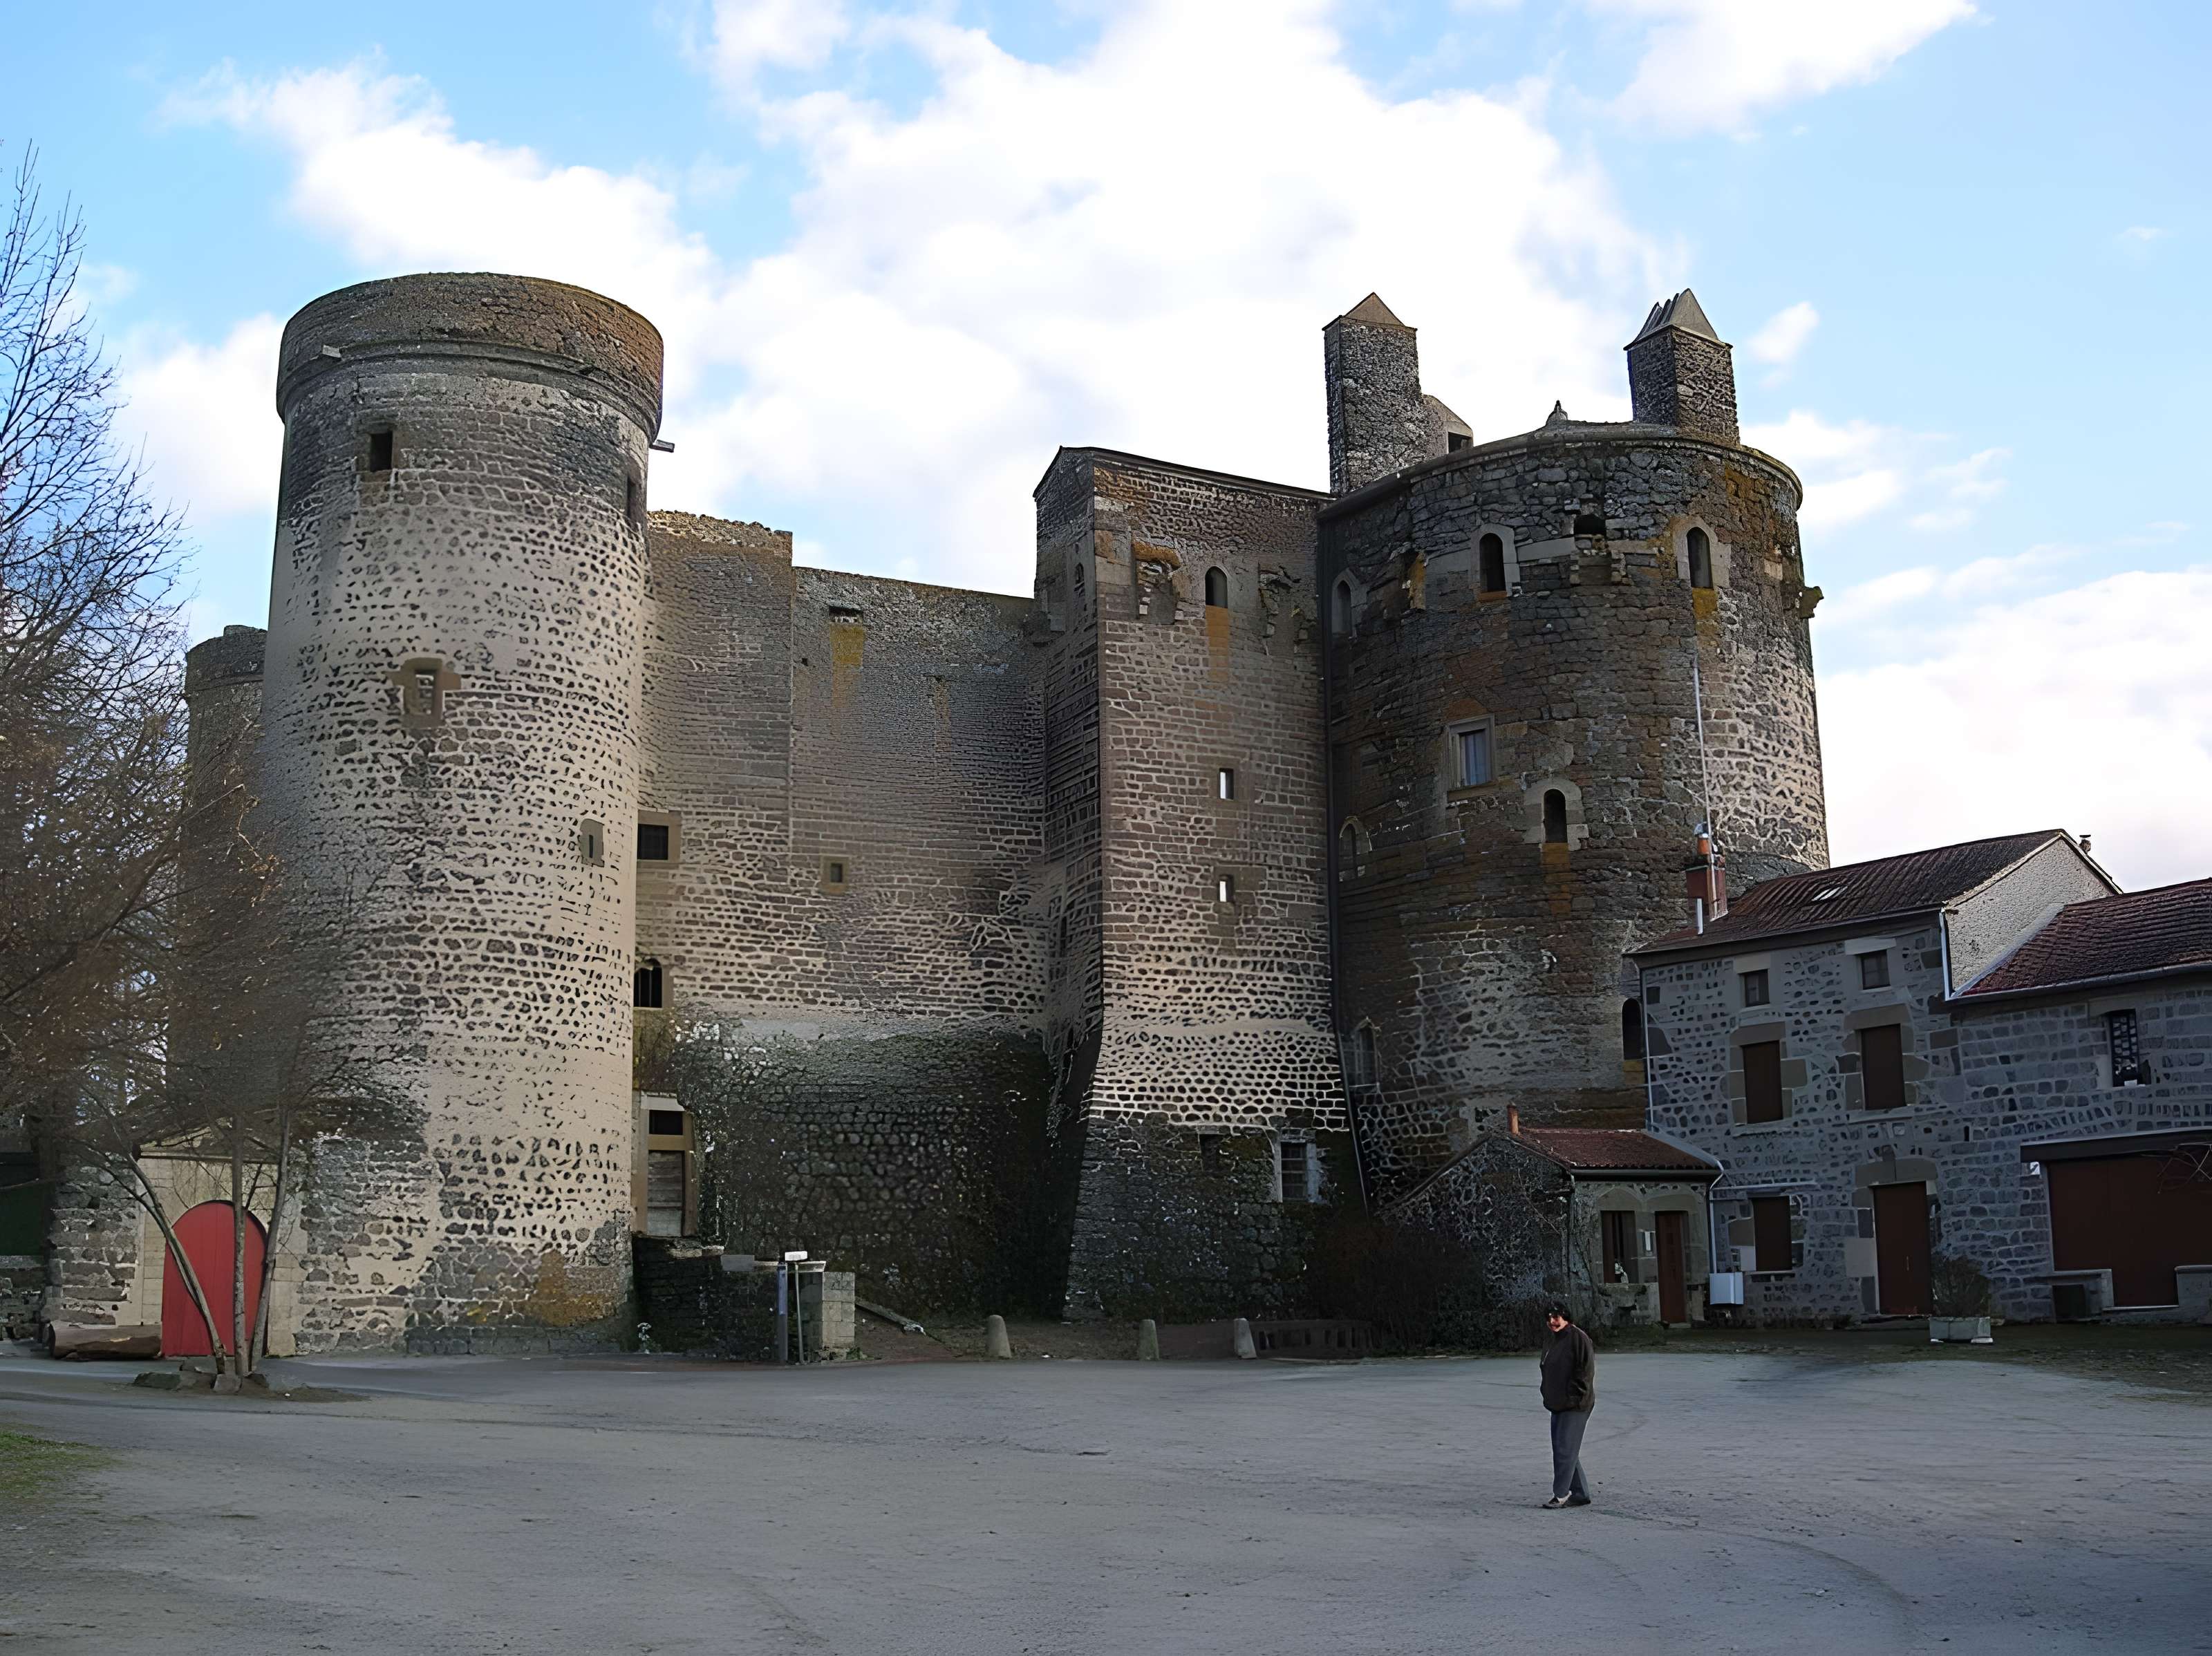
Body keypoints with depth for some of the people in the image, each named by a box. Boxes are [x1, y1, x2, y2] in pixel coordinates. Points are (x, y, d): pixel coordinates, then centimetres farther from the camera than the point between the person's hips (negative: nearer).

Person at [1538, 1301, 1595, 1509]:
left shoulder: (1579, 1338, -11)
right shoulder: (1550, 1343, 16)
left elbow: (1587, 1370, -16)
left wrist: (1574, 1397, -17)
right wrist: (1548, 1397, 14)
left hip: (1575, 1406, -9)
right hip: (1557, 1406, 9)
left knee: (1566, 1450, -9)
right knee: (1560, 1451, 11)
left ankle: (1560, 1494, -5)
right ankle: (1580, 1493, 18)